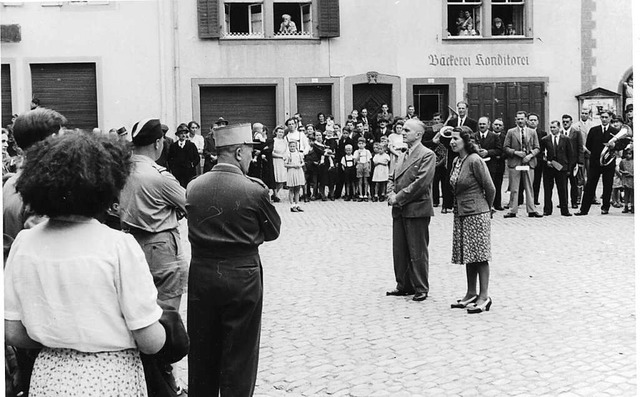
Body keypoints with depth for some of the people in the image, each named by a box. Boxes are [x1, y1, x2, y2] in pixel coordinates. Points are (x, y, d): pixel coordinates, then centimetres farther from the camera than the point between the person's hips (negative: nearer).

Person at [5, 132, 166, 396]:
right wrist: (161, 330, 4)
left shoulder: (23, 243, -6)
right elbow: (151, 342, -16)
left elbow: (11, 333, 0)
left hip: (48, 375, 4)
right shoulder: (119, 245, -19)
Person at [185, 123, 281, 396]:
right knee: (239, 357, 10)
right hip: (242, 277, -4)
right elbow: (272, 231, -2)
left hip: (201, 274, 4)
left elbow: (194, 229, 6)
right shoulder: (255, 190, -16)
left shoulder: (193, 187, -5)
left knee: (202, 353, 18)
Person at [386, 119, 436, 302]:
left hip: (417, 209, -8)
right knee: (400, 250, 11)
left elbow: (421, 182, -17)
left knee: (417, 252, 0)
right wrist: (391, 194, -3)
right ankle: (403, 285, 22)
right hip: (399, 210, 8)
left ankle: (421, 288, 10)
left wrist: (399, 197, -15)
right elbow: (392, 177, 18)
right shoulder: (403, 156, 17)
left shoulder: (427, 155, -8)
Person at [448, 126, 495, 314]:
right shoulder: (456, 161, 9)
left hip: (476, 213, -8)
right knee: (467, 255, 12)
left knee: (479, 255, -4)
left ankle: (484, 297, 1)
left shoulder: (475, 161, -15)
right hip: (461, 213, 8)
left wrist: (486, 208, 4)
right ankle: (471, 294, 20)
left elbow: (490, 188, -10)